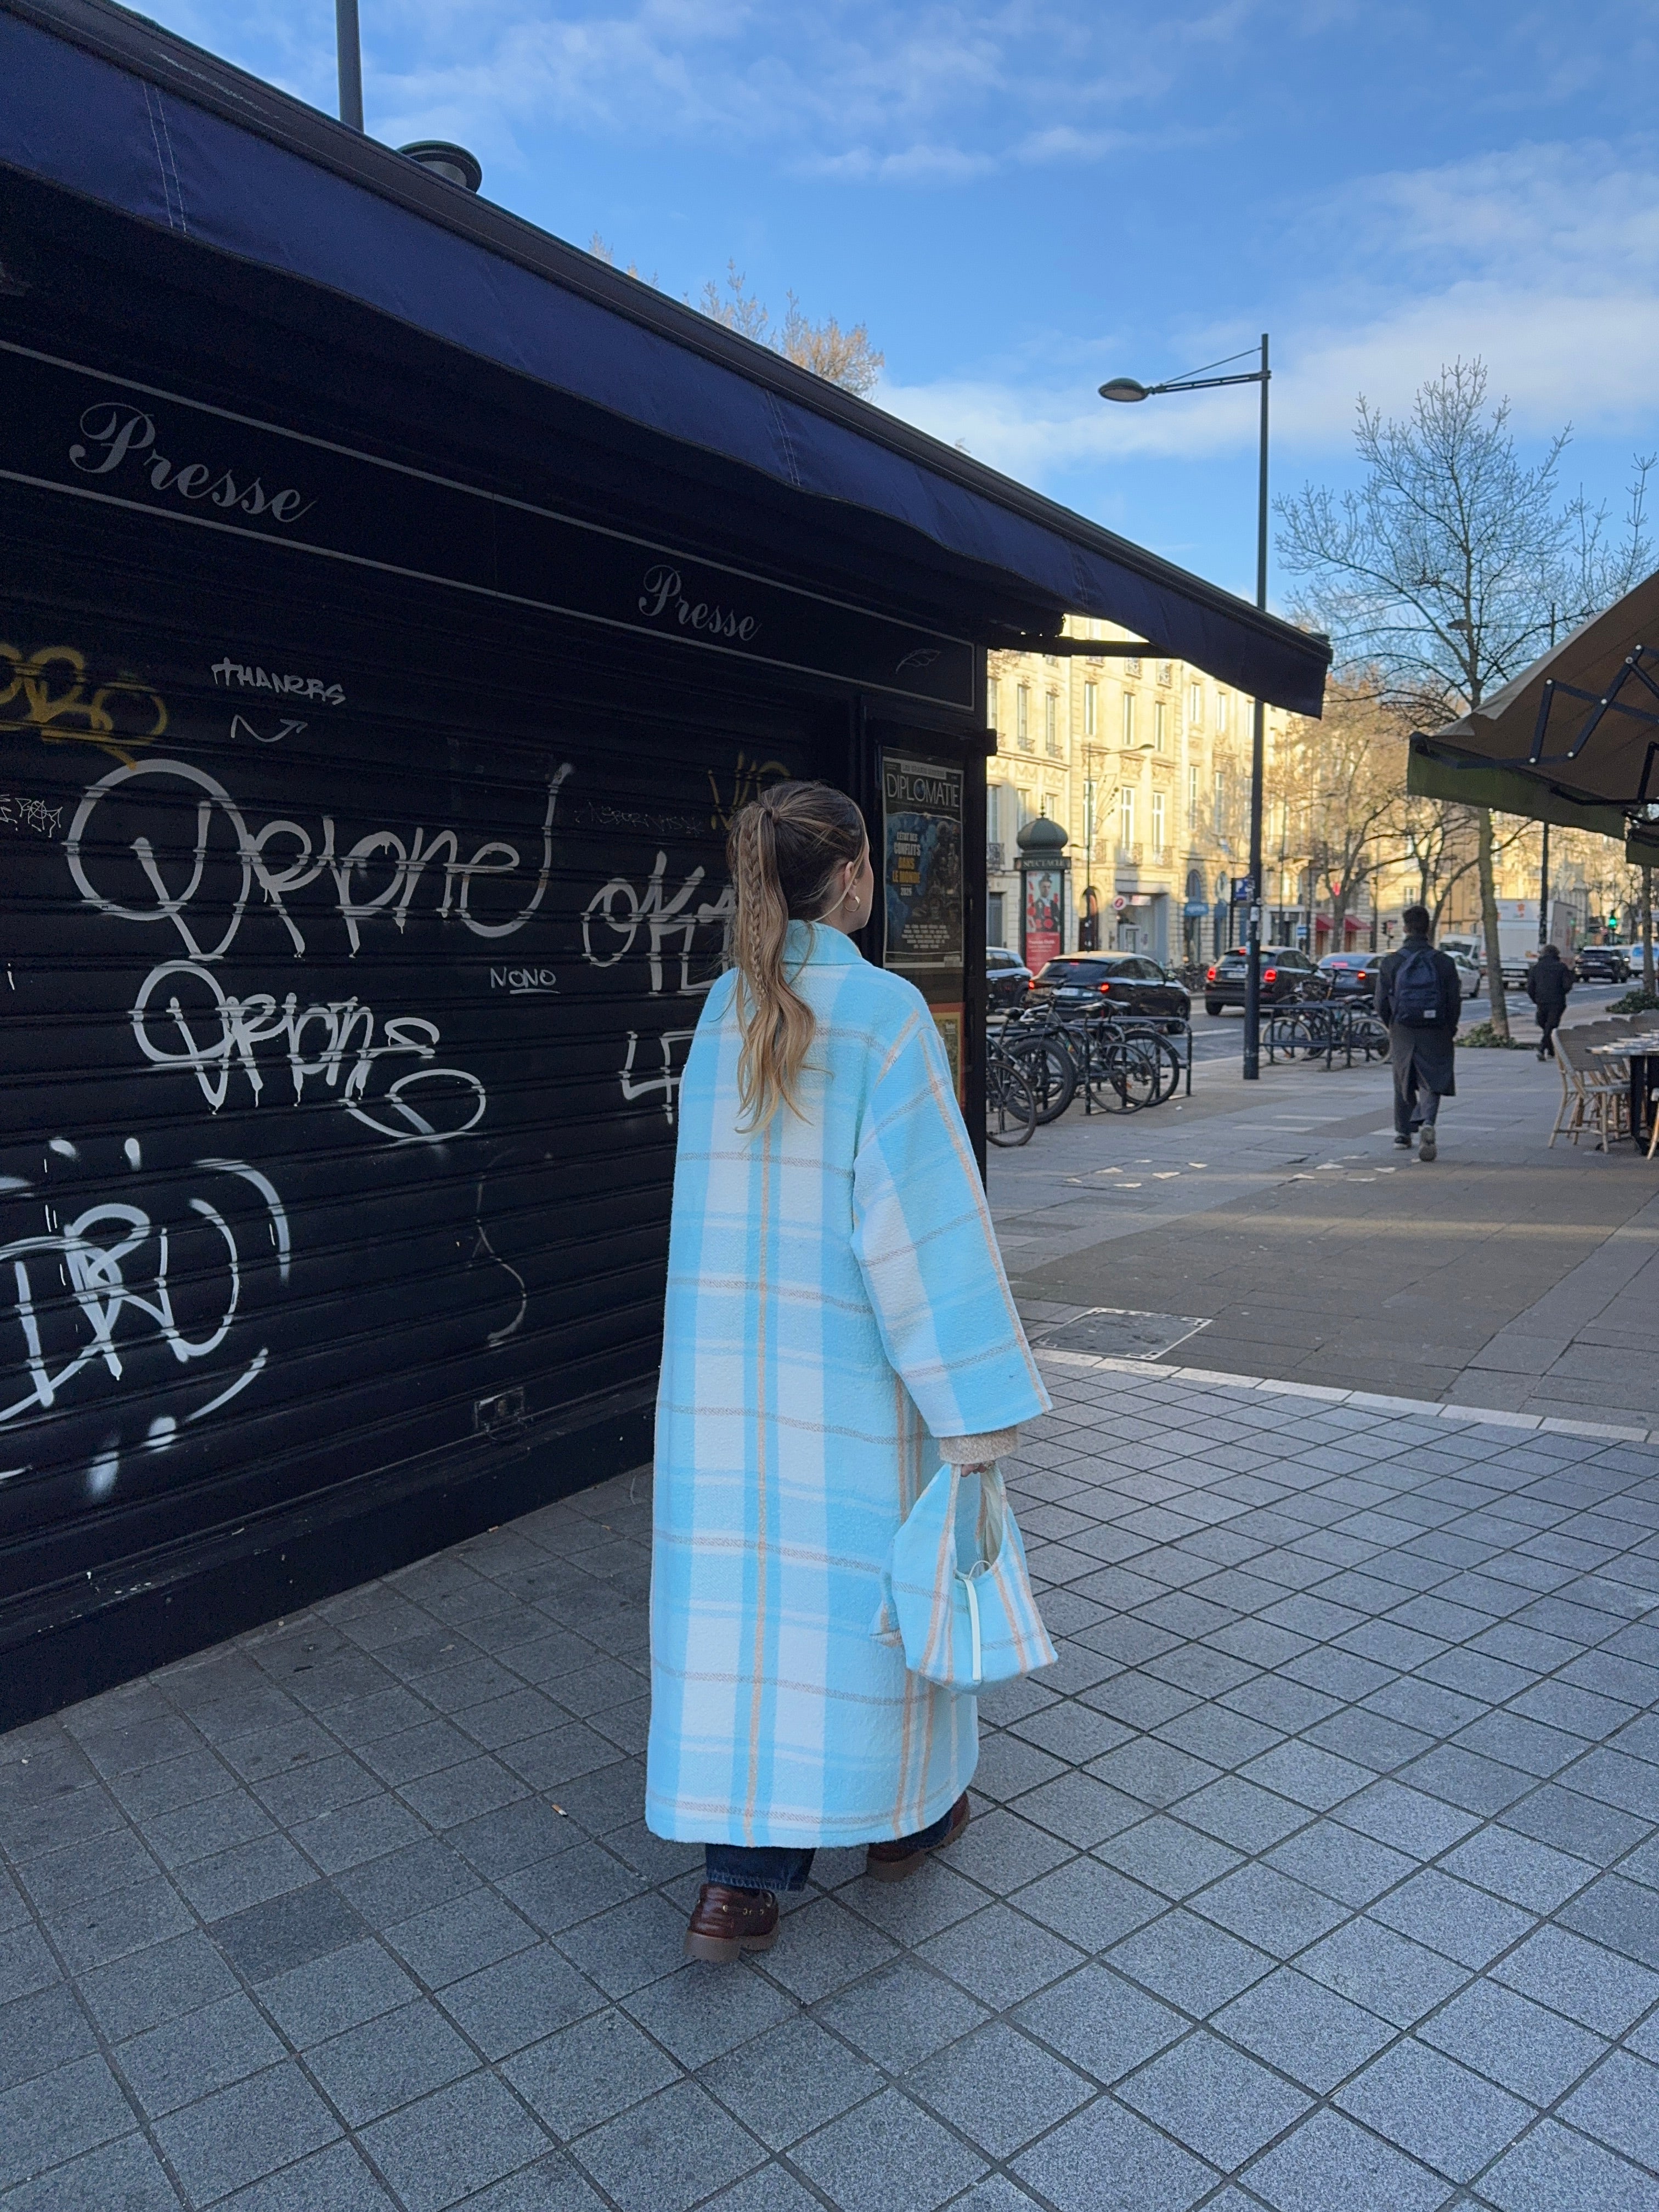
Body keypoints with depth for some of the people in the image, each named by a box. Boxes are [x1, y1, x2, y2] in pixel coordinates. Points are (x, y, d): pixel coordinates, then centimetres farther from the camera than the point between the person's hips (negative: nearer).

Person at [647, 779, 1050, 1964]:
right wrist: (976, 1400, -16)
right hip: (851, 1360, -4)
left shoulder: (724, 1009, 2)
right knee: (873, 1572, 14)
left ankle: (741, 1876, 15)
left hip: (731, 1359, 5)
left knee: (740, 1585, 9)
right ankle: (907, 1813, 36)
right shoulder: (886, 1011, -16)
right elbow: (921, 1211, -20)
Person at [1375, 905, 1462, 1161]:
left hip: (1403, 1032, 1)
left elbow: (1382, 1003, -2)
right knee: (1431, 1082, 2)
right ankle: (1428, 1124, -23)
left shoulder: (1391, 963, -4)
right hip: (1435, 1034, -1)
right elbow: (1455, 1001, -1)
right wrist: (1450, 1029, 13)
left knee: (1403, 1083, 16)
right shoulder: (1443, 962, -4)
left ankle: (1403, 1134, 24)